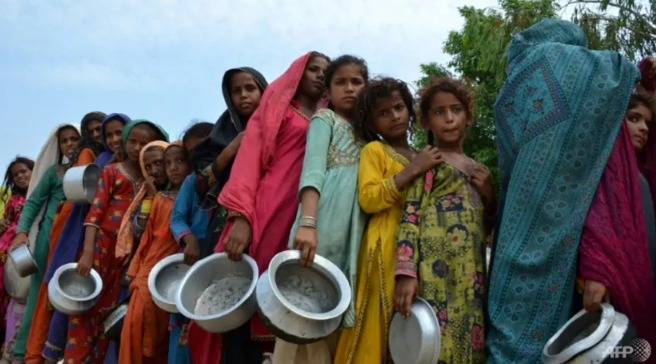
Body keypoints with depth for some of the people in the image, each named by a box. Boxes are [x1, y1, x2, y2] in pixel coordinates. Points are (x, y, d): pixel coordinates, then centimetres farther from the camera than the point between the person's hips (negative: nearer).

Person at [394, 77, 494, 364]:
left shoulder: (477, 170, 19)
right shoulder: (427, 162, 2)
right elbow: (410, 217, -10)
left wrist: (489, 197, 5)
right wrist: (406, 272, -22)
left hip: (471, 276, 6)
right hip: (435, 273, -6)